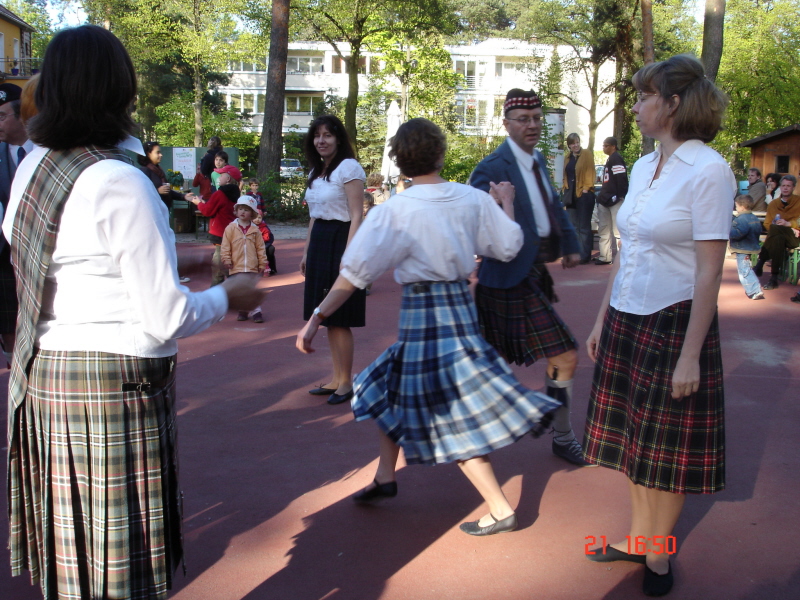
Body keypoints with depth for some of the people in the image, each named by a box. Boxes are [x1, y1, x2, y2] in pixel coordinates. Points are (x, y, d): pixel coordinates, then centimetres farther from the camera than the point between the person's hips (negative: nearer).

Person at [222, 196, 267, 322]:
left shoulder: (255, 230, 4)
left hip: (252, 267, 0)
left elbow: (260, 248, 6)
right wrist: (227, 260, -6)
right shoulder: (231, 228, 0)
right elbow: (225, 246, 0)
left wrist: (262, 263, 5)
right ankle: (242, 310, 19)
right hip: (236, 267, 0)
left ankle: (255, 311, 5)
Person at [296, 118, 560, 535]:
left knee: (454, 420, 4)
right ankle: (385, 479, 34)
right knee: (391, 387, 24)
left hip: (421, 314, -6)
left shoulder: (394, 212, -15)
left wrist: (317, 317, -14)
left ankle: (501, 510, 11)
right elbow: (509, 246, 7)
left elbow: (354, 273, -18)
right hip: (462, 305, 7)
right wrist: (506, 202, 23)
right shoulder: (473, 200, -3)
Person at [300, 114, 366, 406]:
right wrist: (306, 251, 19)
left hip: (339, 242, -9)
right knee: (327, 316, 12)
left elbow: (356, 216, -16)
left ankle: (346, 382, 7)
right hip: (319, 243, 9)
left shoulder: (348, 168, -11)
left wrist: (348, 255, -22)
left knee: (339, 318, -4)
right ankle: (336, 377, 21)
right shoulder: (316, 172, 16)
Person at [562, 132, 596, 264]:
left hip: (583, 194, -7)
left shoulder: (586, 154, -4)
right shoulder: (568, 158, 14)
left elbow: (590, 172, -9)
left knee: (584, 227, -4)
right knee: (572, 226, 9)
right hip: (571, 194, 7)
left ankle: (585, 256, -1)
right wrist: (565, 188, 9)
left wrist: (586, 189, -15)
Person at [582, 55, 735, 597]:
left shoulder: (707, 170, -15)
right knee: (633, 441, 16)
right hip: (627, 322, 7)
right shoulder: (642, 168, 8)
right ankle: (637, 539, 33)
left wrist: (690, 354, -19)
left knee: (668, 451, 8)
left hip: (673, 325, -7)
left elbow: (709, 271, -17)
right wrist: (602, 321, 14)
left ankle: (659, 555, 26)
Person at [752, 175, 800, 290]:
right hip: (778, 234, 2)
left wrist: (789, 224, -17)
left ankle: (760, 264, -29)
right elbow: (767, 223, 9)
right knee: (778, 238, -37)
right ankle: (774, 278, -39)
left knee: (775, 229, -34)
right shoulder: (773, 204, 18)